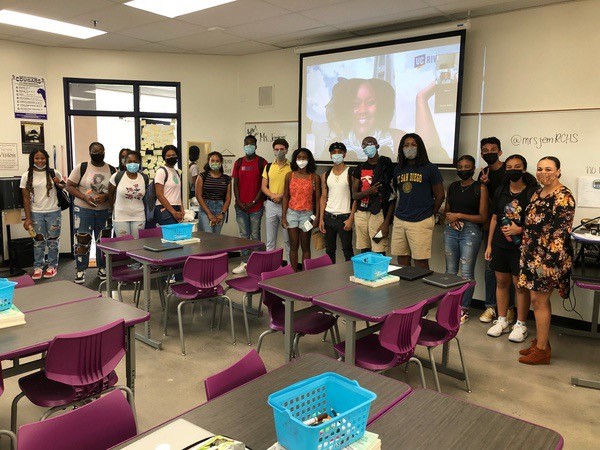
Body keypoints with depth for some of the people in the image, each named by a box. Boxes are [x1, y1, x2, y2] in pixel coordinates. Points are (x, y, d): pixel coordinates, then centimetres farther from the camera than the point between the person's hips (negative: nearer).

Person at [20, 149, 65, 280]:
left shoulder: (54, 173, -2)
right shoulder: (26, 176, -1)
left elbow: (65, 187, 12)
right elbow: (26, 198, 0)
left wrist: (59, 184, -12)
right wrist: (27, 218, -4)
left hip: (53, 212, 0)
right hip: (36, 213, 0)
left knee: (53, 240, 7)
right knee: (39, 241, 6)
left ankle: (52, 265, 19)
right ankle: (38, 266, 18)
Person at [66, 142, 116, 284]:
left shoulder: (111, 170, 1)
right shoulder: (81, 167, -5)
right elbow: (69, 186, -5)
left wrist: (106, 196, -17)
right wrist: (85, 198, -18)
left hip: (105, 211, 2)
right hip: (83, 210, -2)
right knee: (82, 240, 0)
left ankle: (102, 268, 24)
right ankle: (80, 270, 12)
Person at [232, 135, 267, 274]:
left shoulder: (261, 162, -2)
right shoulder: (239, 162, 9)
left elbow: (264, 184, -5)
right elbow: (235, 183, 8)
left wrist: (254, 202, -10)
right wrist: (239, 202, -4)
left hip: (255, 206, -3)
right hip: (241, 206, 4)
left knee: (255, 235, 4)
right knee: (243, 235, 9)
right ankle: (244, 263, 17)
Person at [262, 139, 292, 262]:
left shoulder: (292, 167, -2)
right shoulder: (268, 167, 9)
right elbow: (263, 186, 7)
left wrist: (282, 196, -17)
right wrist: (272, 196, -11)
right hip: (270, 205, 3)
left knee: (288, 239, 3)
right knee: (270, 239, 10)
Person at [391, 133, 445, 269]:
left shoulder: (430, 169, -1)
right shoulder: (398, 169, 13)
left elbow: (440, 196, 2)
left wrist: (429, 215, 6)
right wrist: (397, 213, 10)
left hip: (421, 222, -4)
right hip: (399, 221, 5)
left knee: (420, 262, -3)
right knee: (402, 260, 9)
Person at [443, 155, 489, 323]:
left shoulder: (480, 188, -2)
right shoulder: (452, 187, 12)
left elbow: (483, 217, -5)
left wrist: (459, 216, -9)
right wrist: (450, 218, -2)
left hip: (471, 231, -4)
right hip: (451, 231, 5)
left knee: (466, 272, -4)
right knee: (450, 271, 7)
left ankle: (464, 309, 8)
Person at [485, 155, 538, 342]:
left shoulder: (532, 192, -7)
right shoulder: (500, 191, 8)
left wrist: (520, 230, -18)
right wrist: (489, 245, 11)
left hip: (521, 245, -4)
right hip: (500, 244, 5)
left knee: (520, 285, 2)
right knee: (501, 282, 11)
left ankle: (520, 325, 17)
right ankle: (502, 321, 24)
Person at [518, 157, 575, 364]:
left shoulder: (563, 197, -15)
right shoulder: (538, 193, 12)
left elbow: (560, 233, -20)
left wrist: (548, 262, -22)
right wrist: (525, 253, 17)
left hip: (548, 257, -8)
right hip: (533, 254, 8)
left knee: (539, 299, -3)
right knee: (538, 299, 13)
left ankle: (541, 350, 8)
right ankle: (540, 342, 25)